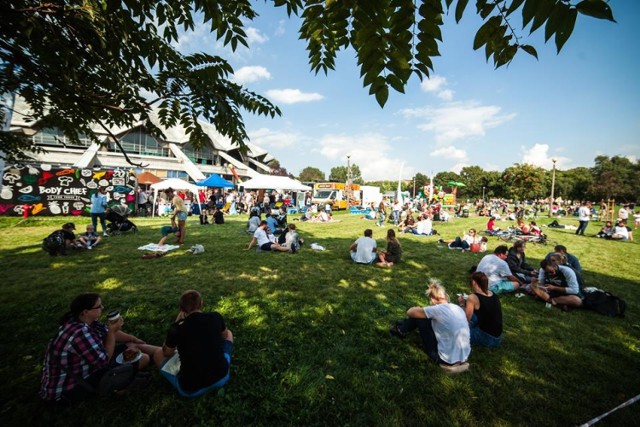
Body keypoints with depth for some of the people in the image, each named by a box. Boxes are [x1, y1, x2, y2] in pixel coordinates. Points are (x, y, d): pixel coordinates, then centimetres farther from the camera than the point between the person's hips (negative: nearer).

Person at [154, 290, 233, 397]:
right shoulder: (216, 317, -9)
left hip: (191, 389, -2)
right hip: (222, 378, 2)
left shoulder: (176, 328, -14)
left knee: (158, 354, 17)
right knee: (229, 334, 25)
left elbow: (166, 353, 9)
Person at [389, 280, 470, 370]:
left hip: (447, 360, -7)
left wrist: (418, 309, 14)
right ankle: (405, 326, 38)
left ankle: (401, 330, 27)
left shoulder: (438, 309, -18)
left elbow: (410, 312, -9)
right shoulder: (458, 308, 3)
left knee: (419, 316, 0)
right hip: (464, 357, 7)